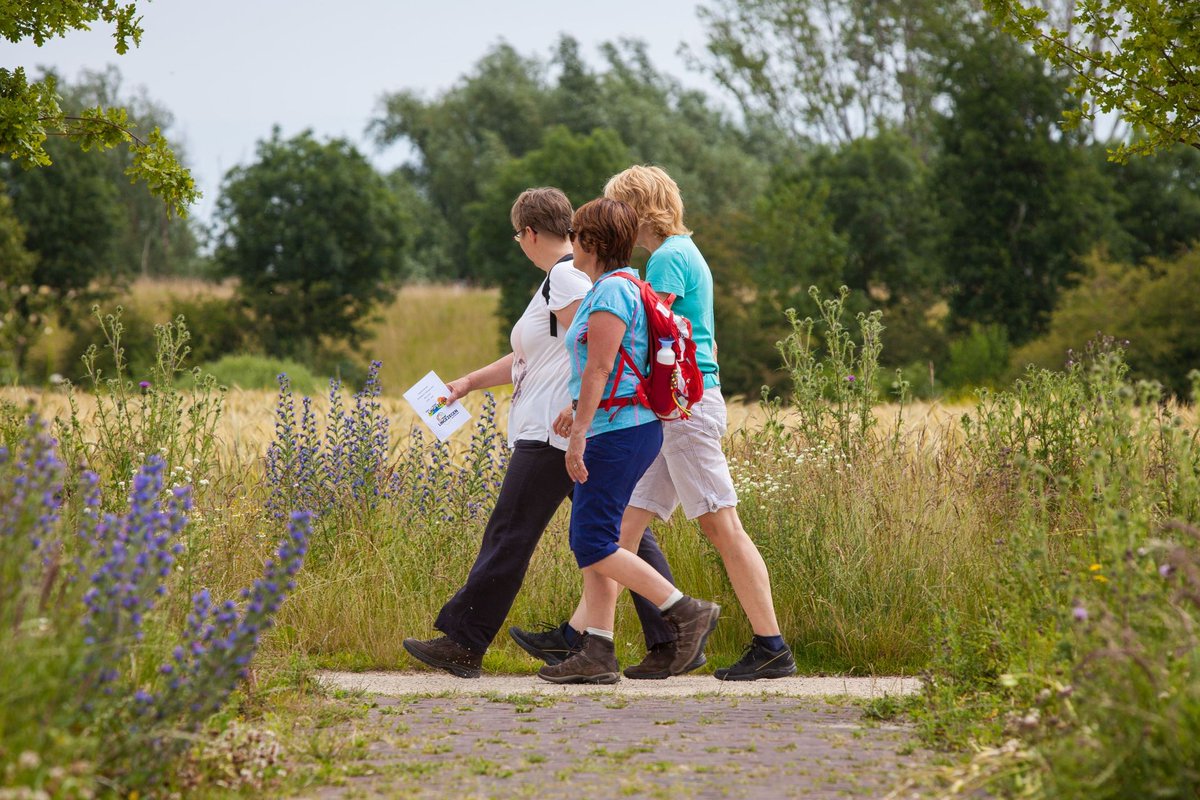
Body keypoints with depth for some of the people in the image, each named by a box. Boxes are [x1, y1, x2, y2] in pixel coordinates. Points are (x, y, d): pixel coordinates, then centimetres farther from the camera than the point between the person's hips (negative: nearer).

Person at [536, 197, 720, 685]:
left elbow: (600, 367, -20)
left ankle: (687, 613, -9)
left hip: (619, 433, -11)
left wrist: (579, 434, -22)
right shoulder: (619, 287, 18)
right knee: (591, 543, 8)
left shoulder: (611, 290, -13)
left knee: (593, 544, -11)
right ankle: (597, 653, 6)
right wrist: (578, 410, 33)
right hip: (615, 429, 11)